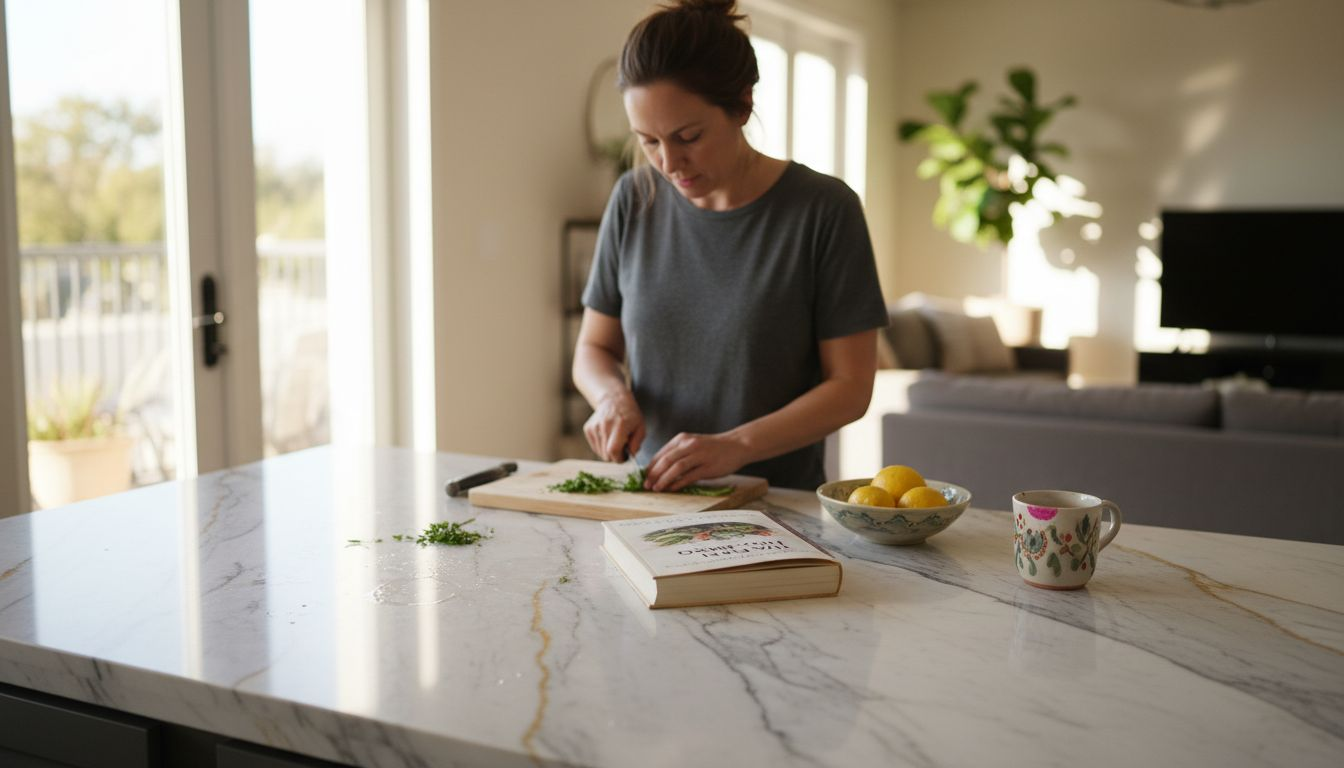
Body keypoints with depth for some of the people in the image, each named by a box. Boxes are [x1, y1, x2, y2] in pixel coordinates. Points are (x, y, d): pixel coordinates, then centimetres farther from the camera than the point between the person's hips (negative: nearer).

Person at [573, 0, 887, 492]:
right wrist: (614, 397, -9)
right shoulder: (634, 202, 3)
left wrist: (736, 446, -19)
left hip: (779, 501, -2)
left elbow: (850, 387, -6)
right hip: (656, 496, 3)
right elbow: (593, 349, 12)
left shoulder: (824, 210, -7)